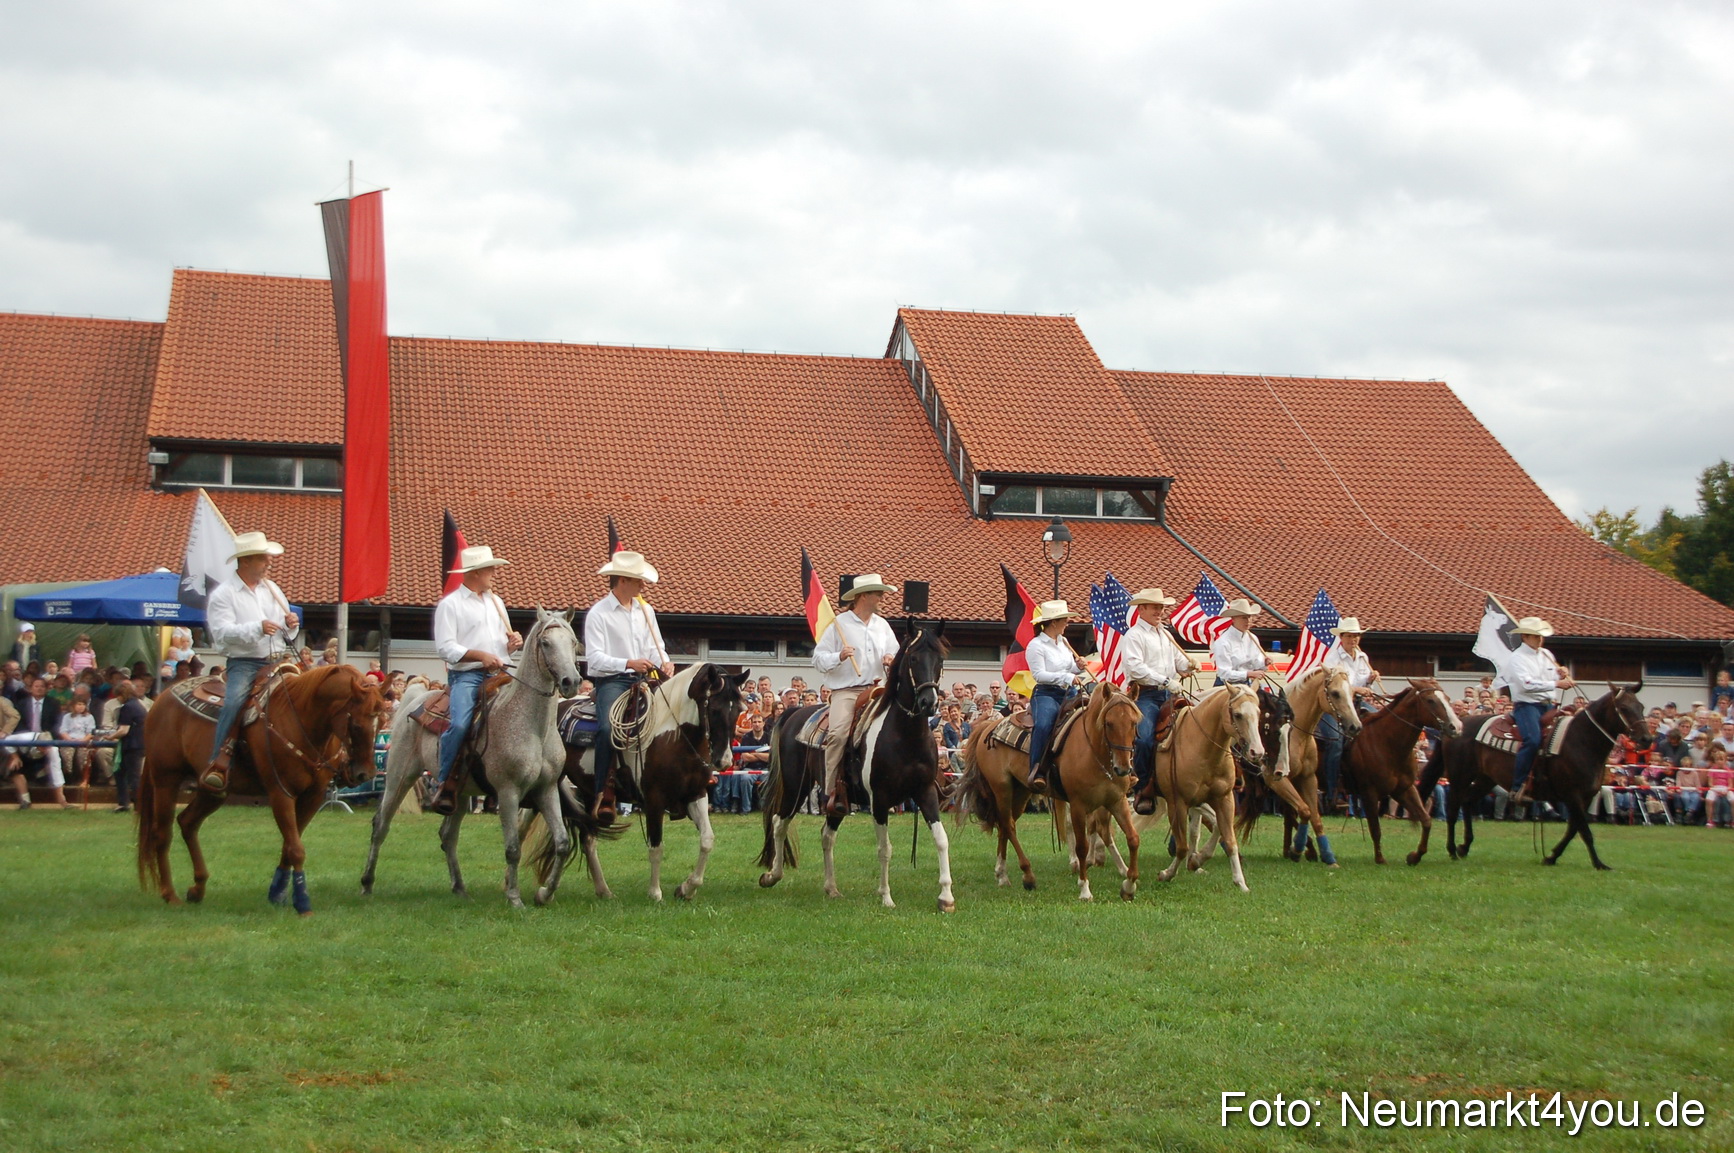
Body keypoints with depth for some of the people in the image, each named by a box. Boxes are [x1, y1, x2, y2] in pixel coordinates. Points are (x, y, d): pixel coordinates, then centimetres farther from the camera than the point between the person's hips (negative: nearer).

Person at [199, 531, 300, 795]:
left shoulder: (272, 589, 19)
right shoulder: (223, 594, -1)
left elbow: (287, 635, 25)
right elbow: (221, 632, -16)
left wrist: (291, 626, 0)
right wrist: (257, 628, -28)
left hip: (276, 662, 6)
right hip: (243, 663, -6)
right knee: (234, 702, -31)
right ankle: (219, 764, -32)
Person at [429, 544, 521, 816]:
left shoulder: (496, 602, 22)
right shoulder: (450, 604, -1)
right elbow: (445, 647, -10)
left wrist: (512, 644, 6)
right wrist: (481, 656, -20)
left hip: (498, 674, 7)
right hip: (465, 676, -7)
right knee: (459, 724, -30)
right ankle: (446, 786, -16)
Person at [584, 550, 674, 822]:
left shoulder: (645, 610, 15)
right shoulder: (598, 613, -5)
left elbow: (657, 648, 15)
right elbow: (594, 656, -14)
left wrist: (664, 663, -9)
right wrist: (629, 664, -28)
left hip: (643, 680, 6)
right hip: (611, 681, -6)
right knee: (608, 728, -29)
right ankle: (603, 795, -25)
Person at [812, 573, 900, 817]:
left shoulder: (882, 625, 16)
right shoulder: (839, 624, 1)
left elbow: (896, 657, 23)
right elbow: (818, 659, 0)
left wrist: (892, 661, 0)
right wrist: (839, 657, -18)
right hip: (845, 690, -5)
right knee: (838, 732, -28)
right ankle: (832, 791, -21)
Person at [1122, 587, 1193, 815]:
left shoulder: (1165, 635, 23)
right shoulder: (1134, 635, -2)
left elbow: (1179, 662, 27)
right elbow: (1135, 667, -15)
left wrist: (1188, 666, 2)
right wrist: (1165, 681, -22)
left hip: (1169, 694, 7)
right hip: (1145, 695, -7)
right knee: (1145, 739, -24)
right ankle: (1142, 790, -13)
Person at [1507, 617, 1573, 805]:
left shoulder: (1547, 655, 18)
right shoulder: (1517, 659, -5)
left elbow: (1556, 680, 29)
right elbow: (1527, 684, -19)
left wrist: (1563, 677, 5)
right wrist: (1556, 684, -21)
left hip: (1548, 705, 8)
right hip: (1527, 705, -8)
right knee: (1533, 740, -28)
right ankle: (1517, 788, -26)